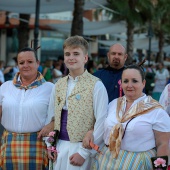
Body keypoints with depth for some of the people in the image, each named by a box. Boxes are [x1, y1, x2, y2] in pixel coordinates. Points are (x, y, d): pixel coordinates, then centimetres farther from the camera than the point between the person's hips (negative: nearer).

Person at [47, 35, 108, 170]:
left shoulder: (96, 85, -9)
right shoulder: (58, 85, 8)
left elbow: (101, 122, -12)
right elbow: (52, 116, 14)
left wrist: (84, 152, -14)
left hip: (81, 148, -5)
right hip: (59, 147, 5)